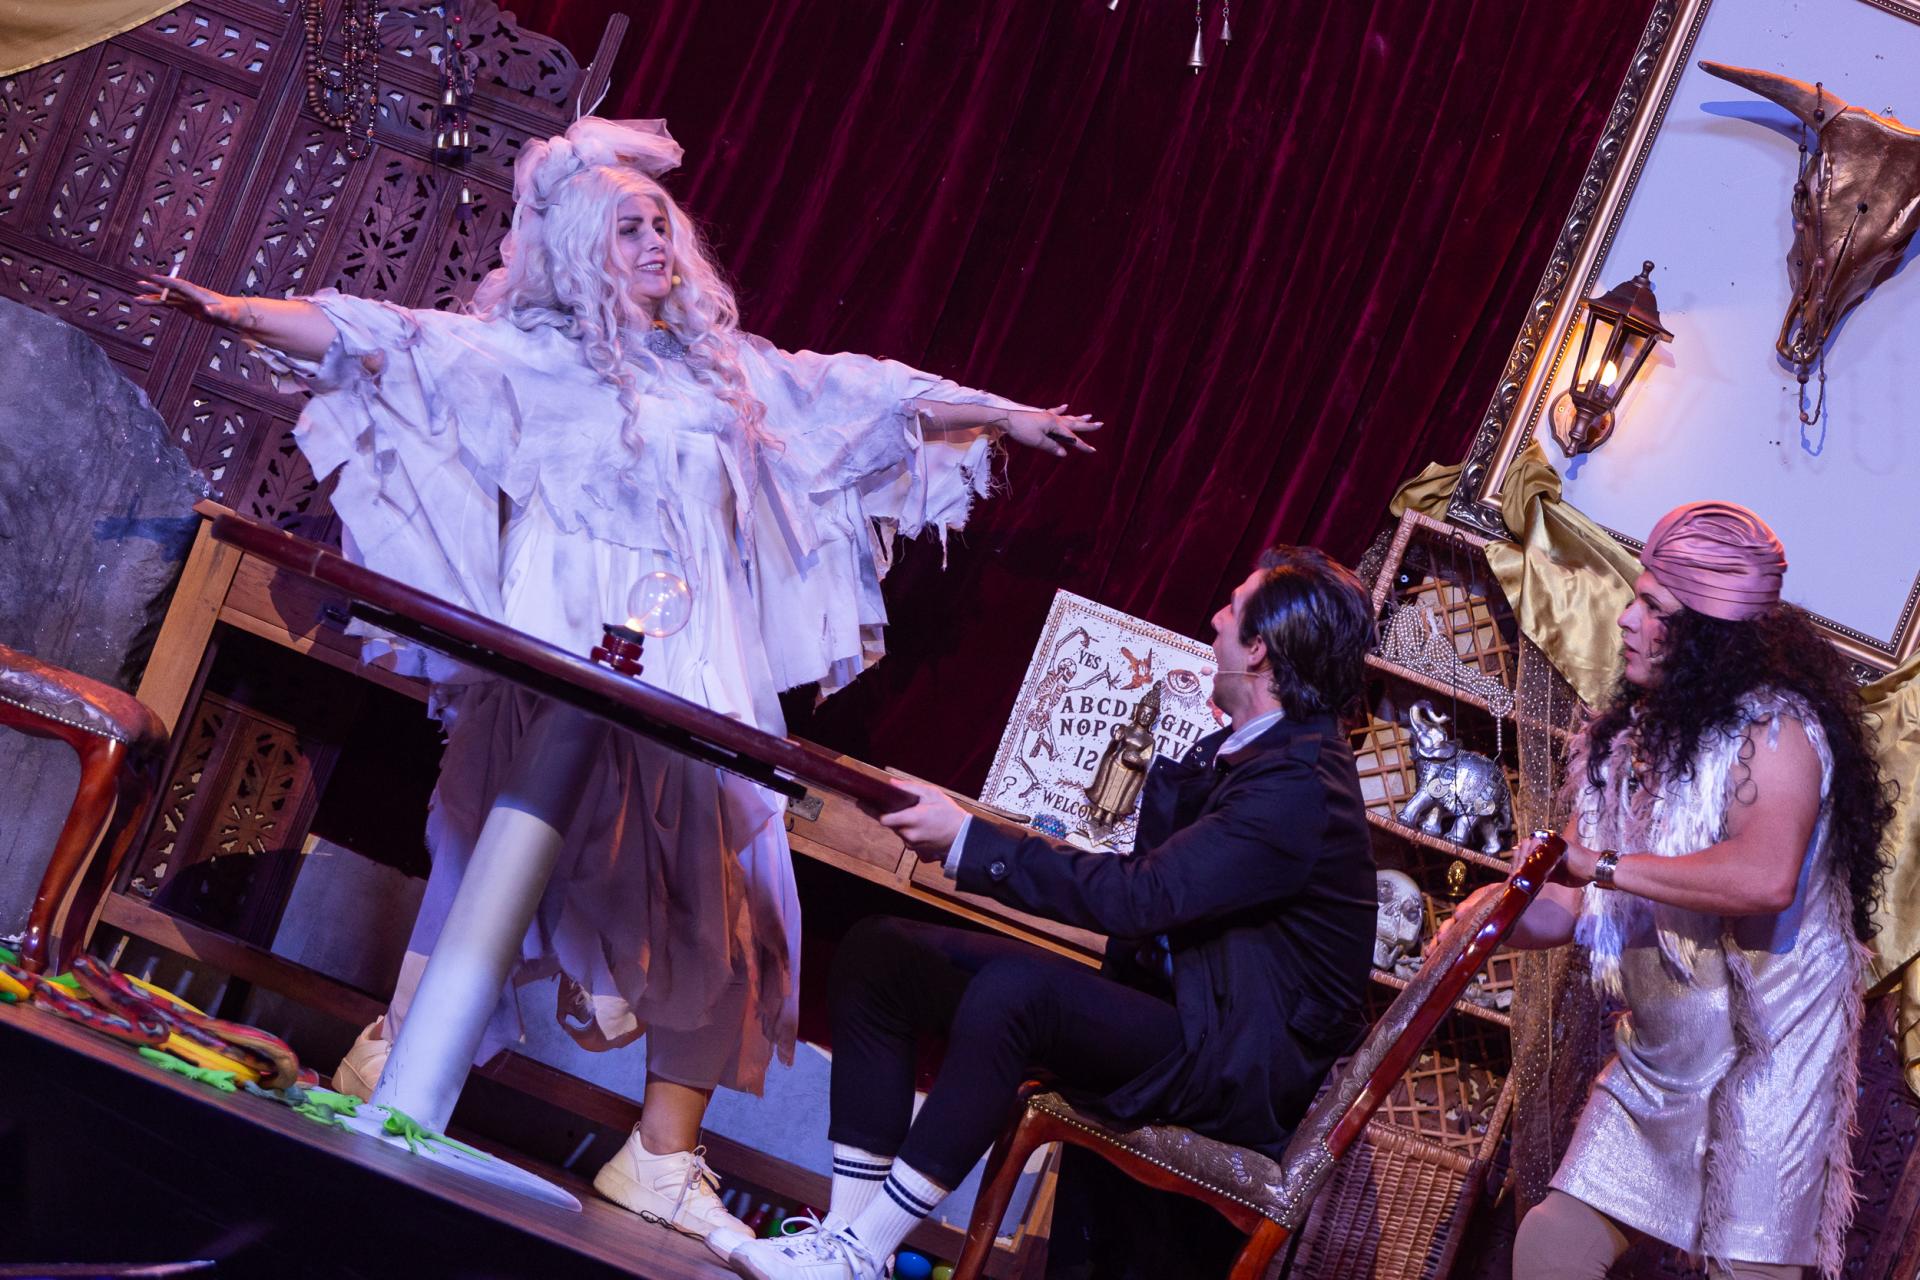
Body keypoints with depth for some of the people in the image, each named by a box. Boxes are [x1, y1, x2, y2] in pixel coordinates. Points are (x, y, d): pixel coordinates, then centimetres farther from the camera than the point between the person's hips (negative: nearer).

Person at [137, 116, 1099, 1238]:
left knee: (723, 877, -4)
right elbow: (381, 342, -3)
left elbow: (873, 397, 29)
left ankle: (664, 1156, -1)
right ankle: (397, 1054, -15)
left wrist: (1003, 415, 34)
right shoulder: (528, 351, 6)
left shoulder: (726, 368, 20)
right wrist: (237, 312, -14)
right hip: (563, 646, -5)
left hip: (698, 665, 5)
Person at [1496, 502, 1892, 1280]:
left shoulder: (1772, 726, -13)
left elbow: (1766, 878, -32)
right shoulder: (1627, 742, 13)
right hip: (1654, 1061, 8)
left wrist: (1607, 865, -26)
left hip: (1759, 1060, -7)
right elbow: (1578, 905, 13)